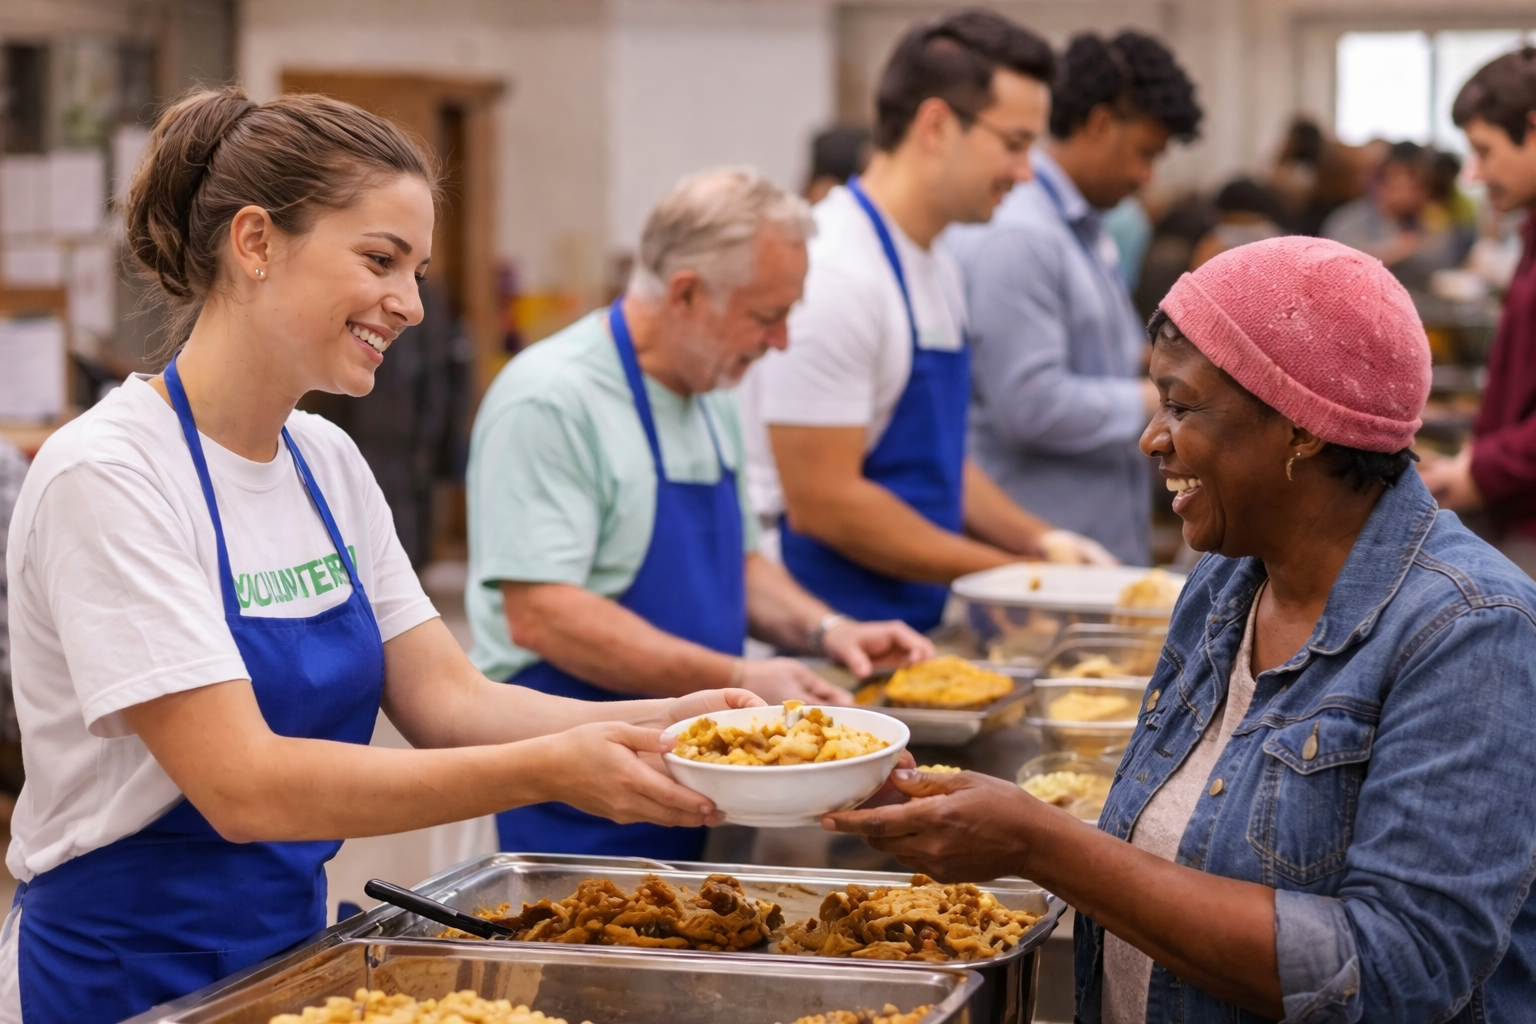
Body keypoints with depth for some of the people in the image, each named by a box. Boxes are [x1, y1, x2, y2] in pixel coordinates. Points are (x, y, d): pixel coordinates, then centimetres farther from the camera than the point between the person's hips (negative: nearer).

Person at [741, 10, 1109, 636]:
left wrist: (1036, 541, 8)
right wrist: (1007, 573, -14)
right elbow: (822, 502, -20)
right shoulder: (833, 275, -18)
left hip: (915, 615, 9)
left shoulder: (937, 269, 13)